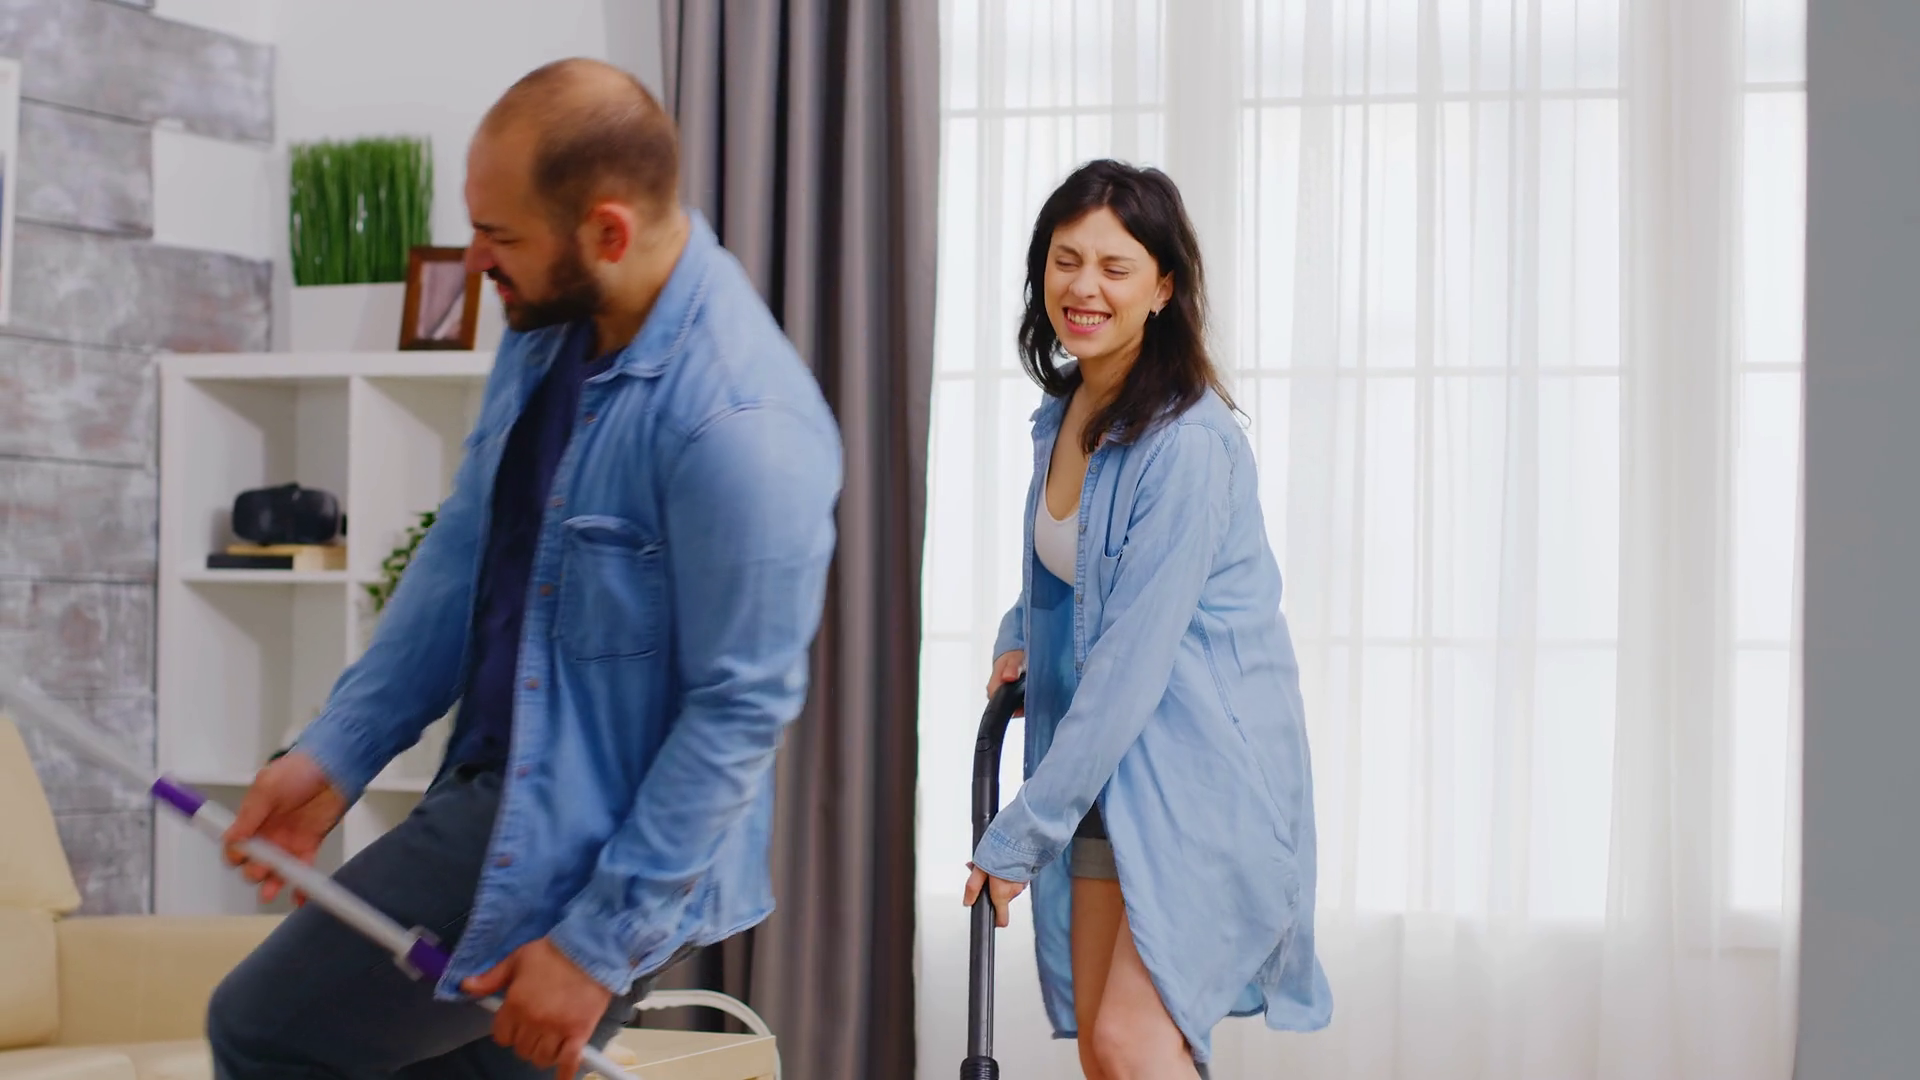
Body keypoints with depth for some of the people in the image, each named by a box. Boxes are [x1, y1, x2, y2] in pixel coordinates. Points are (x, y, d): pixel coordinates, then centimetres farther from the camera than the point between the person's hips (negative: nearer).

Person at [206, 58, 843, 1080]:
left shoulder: (738, 420, -25)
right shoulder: (548, 330, 2)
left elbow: (742, 709, -22)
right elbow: (462, 553, 12)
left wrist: (598, 944, -20)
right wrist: (333, 753, 7)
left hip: (599, 848, -8)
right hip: (498, 788, 8)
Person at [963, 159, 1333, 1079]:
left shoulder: (1188, 443, -21)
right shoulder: (1065, 409, 6)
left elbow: (1131, 659, -22)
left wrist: (1021, 833, -19)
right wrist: (1020, 638, 6)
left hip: (1203, 766, -8)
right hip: (1109, 762, 8)